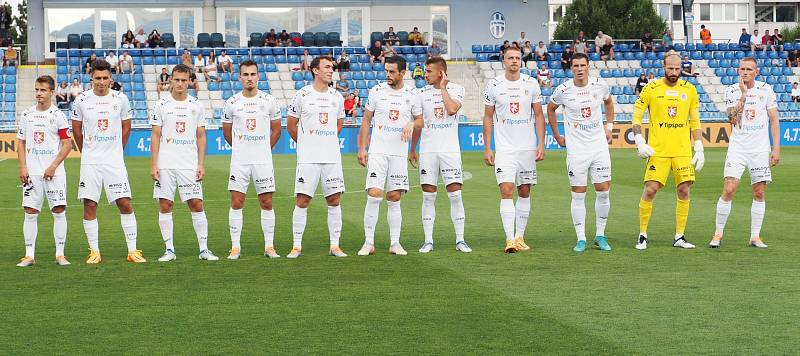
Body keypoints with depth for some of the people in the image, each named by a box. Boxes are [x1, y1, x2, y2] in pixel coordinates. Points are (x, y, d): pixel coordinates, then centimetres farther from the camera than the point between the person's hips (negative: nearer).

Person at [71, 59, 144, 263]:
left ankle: (132, 250, 1)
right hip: (90, 162, 0)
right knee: (90, 205, -1)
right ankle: (94, 252, 8)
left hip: (114, 161, 0)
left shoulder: (120, 99, 1)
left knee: (125, 204, -5)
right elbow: (77, 130, 11)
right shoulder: (82, 100, -1)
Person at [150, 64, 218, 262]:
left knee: (196, 204, -3)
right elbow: (155, 136, 3)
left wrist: (201, 165, 0)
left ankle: (204, 249, 2)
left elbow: (201, 137, 9)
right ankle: (169, 250, 8)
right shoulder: (162, 105, 3)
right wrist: (153, 165, -4)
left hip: (190, 164, 0)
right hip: (165, 164, 0)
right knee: (165, 205, 1)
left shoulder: (196, 106, 7)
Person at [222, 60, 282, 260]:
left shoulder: (269, 101, 2)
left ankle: (269, 247, 9)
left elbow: (276, 130, 12)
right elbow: (226, 131, 13)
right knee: (236, 202, -3)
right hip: (239, 161, 0)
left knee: (266, 203, 2)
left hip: (263, 160, 0)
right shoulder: (232, 103, 2)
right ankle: (235, 247, 3)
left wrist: (264, 149, 12)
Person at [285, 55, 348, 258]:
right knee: (302, 201, -3)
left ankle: (335, 245, 9)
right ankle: (296, 246, 4)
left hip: (332, 157, 4)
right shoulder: (302, 95, -2)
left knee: (334, 200, 3)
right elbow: (291, 126, 6)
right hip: (308, 158, -4)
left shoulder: (337, 97, 9)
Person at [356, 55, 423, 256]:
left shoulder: (411, 95, 5)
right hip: (377, 151, -1)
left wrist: (411, 124, -8)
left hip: (399, 154, 1)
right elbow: (366, 121, 7)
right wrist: (362, 148, 0)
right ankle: (369, 243, -4)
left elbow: (420, 120, 15)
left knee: (394, 198, 4)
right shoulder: (377, 91, 2)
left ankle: (395, 243, 9)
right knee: (374, 195, -10)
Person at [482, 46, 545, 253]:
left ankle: (520, 236, 16)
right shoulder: (494, 86, 1)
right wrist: (487, 148, 1)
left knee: (524, 192, 7)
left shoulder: (531, 84, 3)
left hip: (528, 148, 2)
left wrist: (541, 144, -1)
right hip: (504, 148, -2)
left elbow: (539, 115, 7)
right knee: (506, 190, -13)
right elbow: (488, 118, 6)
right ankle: (509, 239, -15)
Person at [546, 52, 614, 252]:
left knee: (603, 192, 2)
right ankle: (581, 239, 7)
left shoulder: (600, 85, -2)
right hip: (576, 149, -2)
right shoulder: (564, 90, -8)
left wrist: (609, 127, 15)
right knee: (578, 195, -1)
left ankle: (600, 236, 15)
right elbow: (550, 109, 12)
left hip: (599, 146, 2)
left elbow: (608, 102, 21)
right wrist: (557, 137, 11)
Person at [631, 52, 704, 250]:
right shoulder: (651, 89, -1)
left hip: (683, 150, 3)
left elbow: (695, 122, 12)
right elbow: (636, 117, 4)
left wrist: (699, 149, 7)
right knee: (650, 190, -7)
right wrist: (640, 142, -8)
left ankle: (679, 237, 10)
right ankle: (642, 235, 6)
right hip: (657, 150, -3)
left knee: (684, 191, 0)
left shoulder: (689, 90, 7)